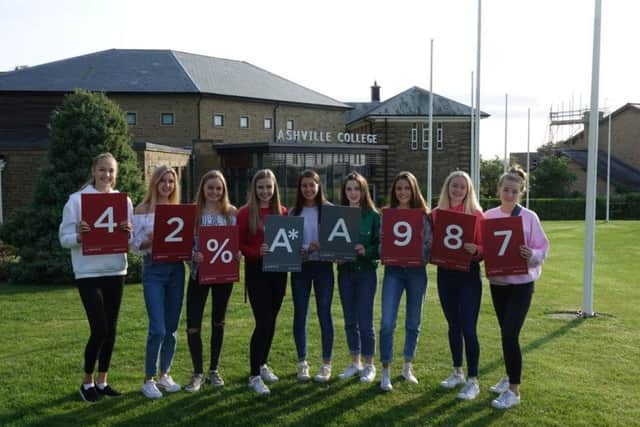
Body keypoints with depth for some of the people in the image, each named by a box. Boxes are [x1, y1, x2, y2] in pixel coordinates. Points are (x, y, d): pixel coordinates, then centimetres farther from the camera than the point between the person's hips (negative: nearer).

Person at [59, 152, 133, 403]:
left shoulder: (124, 200, 5)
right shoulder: (77, 200, -4)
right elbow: (64, 239, -3)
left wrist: (128, 233, -15)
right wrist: (79, 236, -24)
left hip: (116, 271, 4)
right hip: (88, 273, -4)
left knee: (110, 330, 10)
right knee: (99, 329, -6)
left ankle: (102, 381, 25)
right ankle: (87, 382, 15)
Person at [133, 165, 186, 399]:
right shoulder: (142, 211, -1)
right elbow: (136, 244, -3)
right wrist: (151, 241, -21)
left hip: (176, 268, 4)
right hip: (153, 270, -4)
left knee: (171, 328, 9)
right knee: (158, 329, -9)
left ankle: (164, 374, 24)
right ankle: (148, 380, 7)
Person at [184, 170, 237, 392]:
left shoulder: (231, 212, 2)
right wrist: (193, 255, -22)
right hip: (200, 272, -2)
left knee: (218, 321, 13)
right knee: (193, 324, -5)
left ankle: (214, 370, 27)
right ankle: (198, 373, 12)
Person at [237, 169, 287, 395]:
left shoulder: (282, 212, 6)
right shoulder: (245, 213, -5)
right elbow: (239, 245, -7)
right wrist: (257, 252, -23)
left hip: (278, 271, 4)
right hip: (256, 271, -4)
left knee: (270, 322, 13)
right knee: (263, 323, -9)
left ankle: (262, 365, 33)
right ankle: (254, 376, 5)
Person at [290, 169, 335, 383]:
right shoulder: (294, 212, 6)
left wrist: (321, 246, -17)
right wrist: (305, 249, -14)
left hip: (323, 265, -2)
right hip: (300, 267, 2)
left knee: (324, 314, 3)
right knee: (300, 315, 8)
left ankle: (326, 364, 15)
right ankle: (302, 363, 21)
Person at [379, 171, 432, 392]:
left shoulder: (423, 215, 3)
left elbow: (430, 245, 1)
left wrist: (422, 257, -17)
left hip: (417, 271, 1)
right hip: (393, 270, -1)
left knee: (413, 323, 11)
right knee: (387, 322, -10)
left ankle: (408, 366, 28)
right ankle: (386, 371, 3)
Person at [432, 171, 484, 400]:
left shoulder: (476, 214, -6)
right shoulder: (436, 213, 4)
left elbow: (485, 247, -5)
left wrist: (476, 250, -25)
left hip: (468, 275, -4)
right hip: (445, 274, 4)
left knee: (468, 328, -5)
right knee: (453, 325, 16)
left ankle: (472, 381, 7)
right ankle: (457, 372, 30)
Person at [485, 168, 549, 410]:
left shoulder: (529, 217, -8)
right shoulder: (489, 216, 2)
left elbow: (542, 249, -7)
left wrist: (531, 255, -27)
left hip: (521, 283, -4)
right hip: (497, 282, 4)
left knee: (510, 334, -10)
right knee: (505, 333, 15)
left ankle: (514, 391, 0)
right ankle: (510, 378, 33)